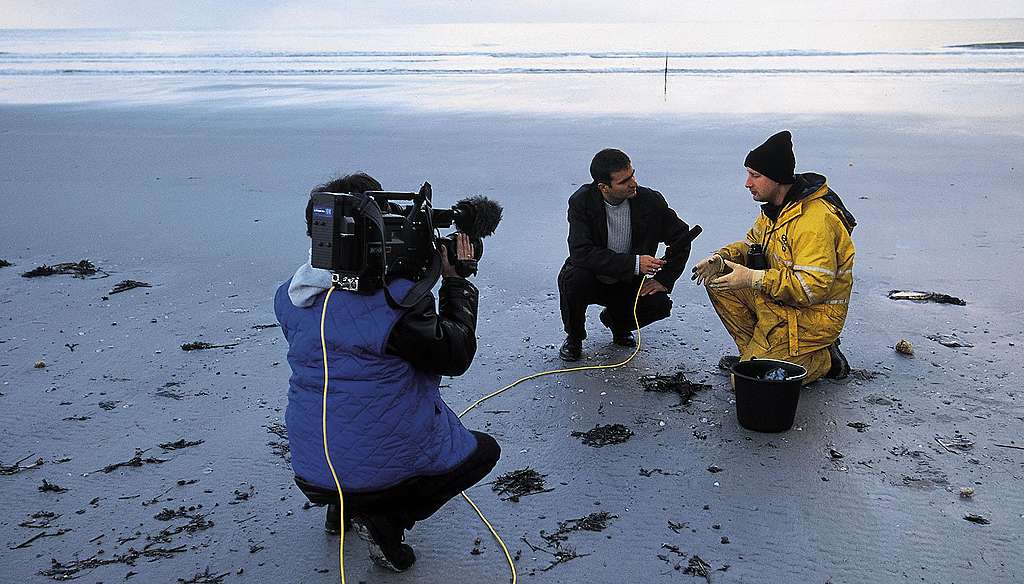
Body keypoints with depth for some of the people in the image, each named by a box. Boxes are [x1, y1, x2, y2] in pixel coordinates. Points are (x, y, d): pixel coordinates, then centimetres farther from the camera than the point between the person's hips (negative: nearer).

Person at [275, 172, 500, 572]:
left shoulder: (290, 297, -2)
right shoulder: (397, 298, -24)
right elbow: (456, 355, -12)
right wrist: (455, 280, -2)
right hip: (385, 470, -6)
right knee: (483, 450, 20)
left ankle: (344, 509, 23)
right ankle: (387, 521, 1)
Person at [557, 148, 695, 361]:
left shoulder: (650, 200, -14)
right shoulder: (581, 202, -20)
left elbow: (681, 237, -1)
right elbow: (581, 253, -31)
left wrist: (664, 279, -10)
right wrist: (633, 263, -36)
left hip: (627, 283, 2)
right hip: (592, 280, -2)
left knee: (659, 304, -24)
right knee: (575, 278, -35)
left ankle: (617, 320, 13)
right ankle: (574, 337, -3)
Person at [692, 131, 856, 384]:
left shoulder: (816, 220, -27)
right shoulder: (776, 206, 4)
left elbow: (813, 288, -30)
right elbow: (751, 245, 16)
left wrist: (753, 279, -30)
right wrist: (722, 259, -6)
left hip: (812, 316, -9)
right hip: (778, 301, 9)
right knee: (719, 281, -2)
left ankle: (824, 358, 7)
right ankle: (754, 353, 9)